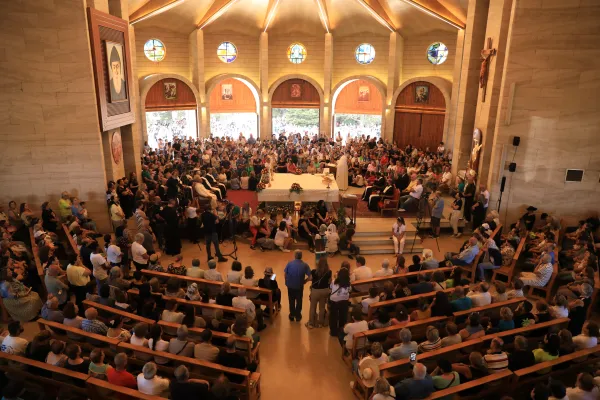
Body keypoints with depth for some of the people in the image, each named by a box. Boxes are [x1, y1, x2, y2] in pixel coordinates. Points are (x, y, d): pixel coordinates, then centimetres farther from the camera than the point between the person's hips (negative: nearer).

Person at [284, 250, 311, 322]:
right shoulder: (305, 265, -12)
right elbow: (310, 277, -16)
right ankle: (298, 316, 29)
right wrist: (303, 282, 1)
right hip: (299, 286, -1)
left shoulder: (290, 263, -12)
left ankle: (292, 315, 32)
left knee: (291, 301, 20)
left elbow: (285, 274, -10)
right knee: (299, 301, 19)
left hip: (290, 285, 1)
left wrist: (287, 282, 6)